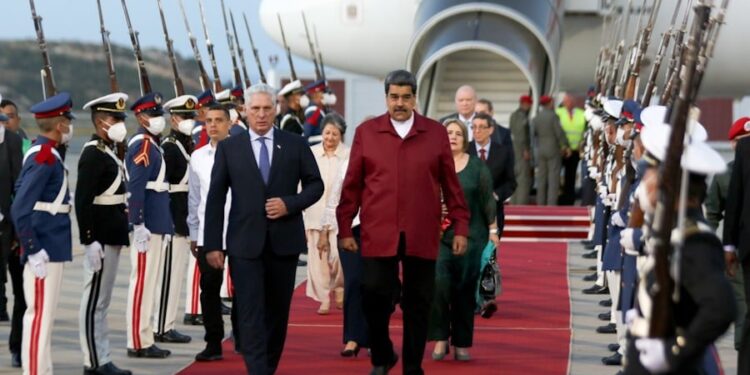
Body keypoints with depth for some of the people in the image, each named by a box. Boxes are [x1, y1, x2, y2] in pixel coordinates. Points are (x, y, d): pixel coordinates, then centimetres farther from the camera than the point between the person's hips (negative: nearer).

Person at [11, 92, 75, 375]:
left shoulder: (44, 153, 12)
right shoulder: (44, 157, -18)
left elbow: (22, 197, 20)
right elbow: (20, 210, -23)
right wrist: (34, 251, -22)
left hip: (52, 248, 10)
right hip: (45, 250, -10)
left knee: (44, 312, 14)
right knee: (40, 313, -6)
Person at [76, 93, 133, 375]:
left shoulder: (108, 151, 14)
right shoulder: (93, 154, -14)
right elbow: (83, 200, -20)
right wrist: (89, 240, -23)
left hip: (113, 236, 10)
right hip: (101, 239, -10)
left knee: (102, 301, 12)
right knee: (94, 301, -4)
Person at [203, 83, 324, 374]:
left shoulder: (295, 145, 6)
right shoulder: (229, 148, 3)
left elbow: (315, 185, 9)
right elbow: (215, 198, 3)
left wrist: (290, 204, -10)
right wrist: (212, 244, -3)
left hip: (284, 240, 2)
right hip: (245, 242, -2)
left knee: (277, 312, 10)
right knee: (251, 314, -8)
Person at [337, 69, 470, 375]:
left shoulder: (436, 133, 7)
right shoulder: (366, 132, 5)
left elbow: (451, 185, 8)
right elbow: (352, 185, 7)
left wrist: (461, 227, 5)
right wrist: (344, 229, 5)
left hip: (422, 236, 1)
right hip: (378, 235, -1)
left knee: (418, 304, 5)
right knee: (374, 295, -5)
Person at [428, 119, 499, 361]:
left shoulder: (477, 165, 6)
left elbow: (487, 199, 7)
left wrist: (492, 229, 4)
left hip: (470, 235, 1)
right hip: (438, 235, -1)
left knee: (465, 290, 2)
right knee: (438, 283, -18)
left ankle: (462, 343, 13)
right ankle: (440, 338, -6)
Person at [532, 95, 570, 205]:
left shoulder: (536, 117, 4)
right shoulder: (553, 116, -11)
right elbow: (559, 133, -11)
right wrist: (565, 146, -2)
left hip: (540, 150, 5)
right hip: (553, 150, -5)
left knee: (541, 178, 10)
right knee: (553, 178, -4)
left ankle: (540, 204, 11)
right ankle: (551, 204, -9)